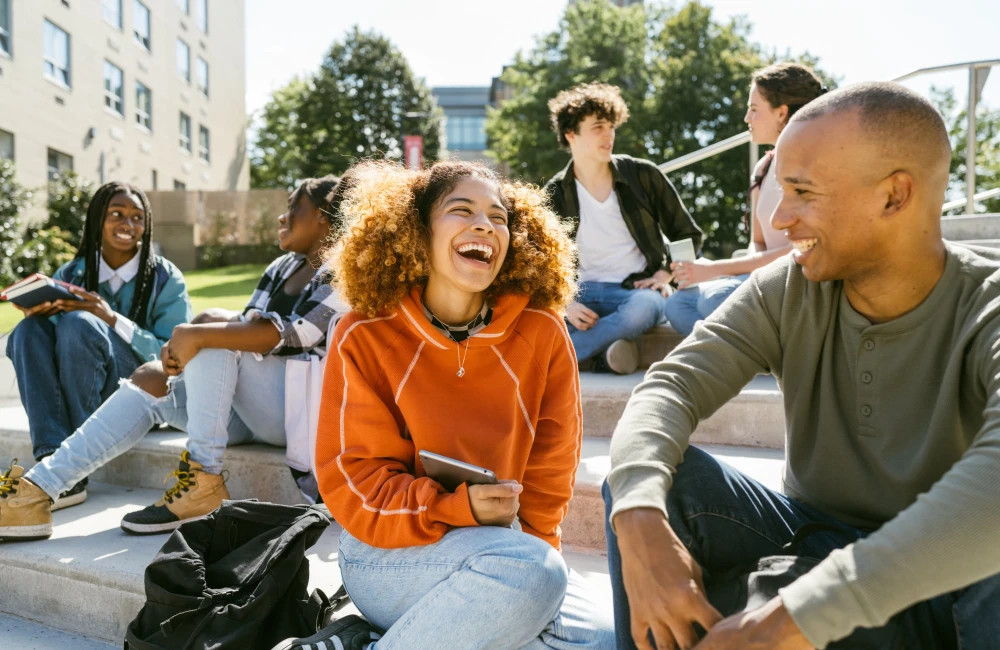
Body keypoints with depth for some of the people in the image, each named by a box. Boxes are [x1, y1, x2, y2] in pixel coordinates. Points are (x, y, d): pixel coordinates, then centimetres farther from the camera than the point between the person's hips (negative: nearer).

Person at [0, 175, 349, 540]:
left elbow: (288, 334, -25)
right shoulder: (282, 268, 19)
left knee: (212, 323, -24)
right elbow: (247, 328, 12)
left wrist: (197, 334, -27)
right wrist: (180, 347, -7)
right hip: (249, 408, 8)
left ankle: (204, 483, -24)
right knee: (151, 379, -7)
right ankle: (33, 493, -10)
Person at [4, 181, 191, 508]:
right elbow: (58, 346, 7)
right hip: (75, 396, 4)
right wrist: (39, 314, -15)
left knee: (78, 324, -27)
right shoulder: (71, 274, 9)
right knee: (29, 331, -20)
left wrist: (113, 321, -23)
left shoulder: (165, 279, -2)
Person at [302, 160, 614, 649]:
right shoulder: (364, 337, -9)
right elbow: (352, 482, -9)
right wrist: (457, 509, -23)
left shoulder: (542, 334, -5)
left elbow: (548, 476, 2)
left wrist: (523, 550, -9)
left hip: (503, 550, 5)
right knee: (530, 573, -31)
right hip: (389, 552, -4)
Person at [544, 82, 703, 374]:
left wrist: (665, 275, -5)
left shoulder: (643, 175, 3)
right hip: (582, 294, 0)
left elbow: (688, 235, 11)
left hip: (637, 290, 0)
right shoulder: (555, 195, 4)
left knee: (644, 308, -39)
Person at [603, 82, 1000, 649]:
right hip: (810, 542, 3)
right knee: (646, 474, -20)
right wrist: (640, 518, -39)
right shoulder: (787, 292, -8)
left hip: (949, 582, -2)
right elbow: (672, 384, -18)